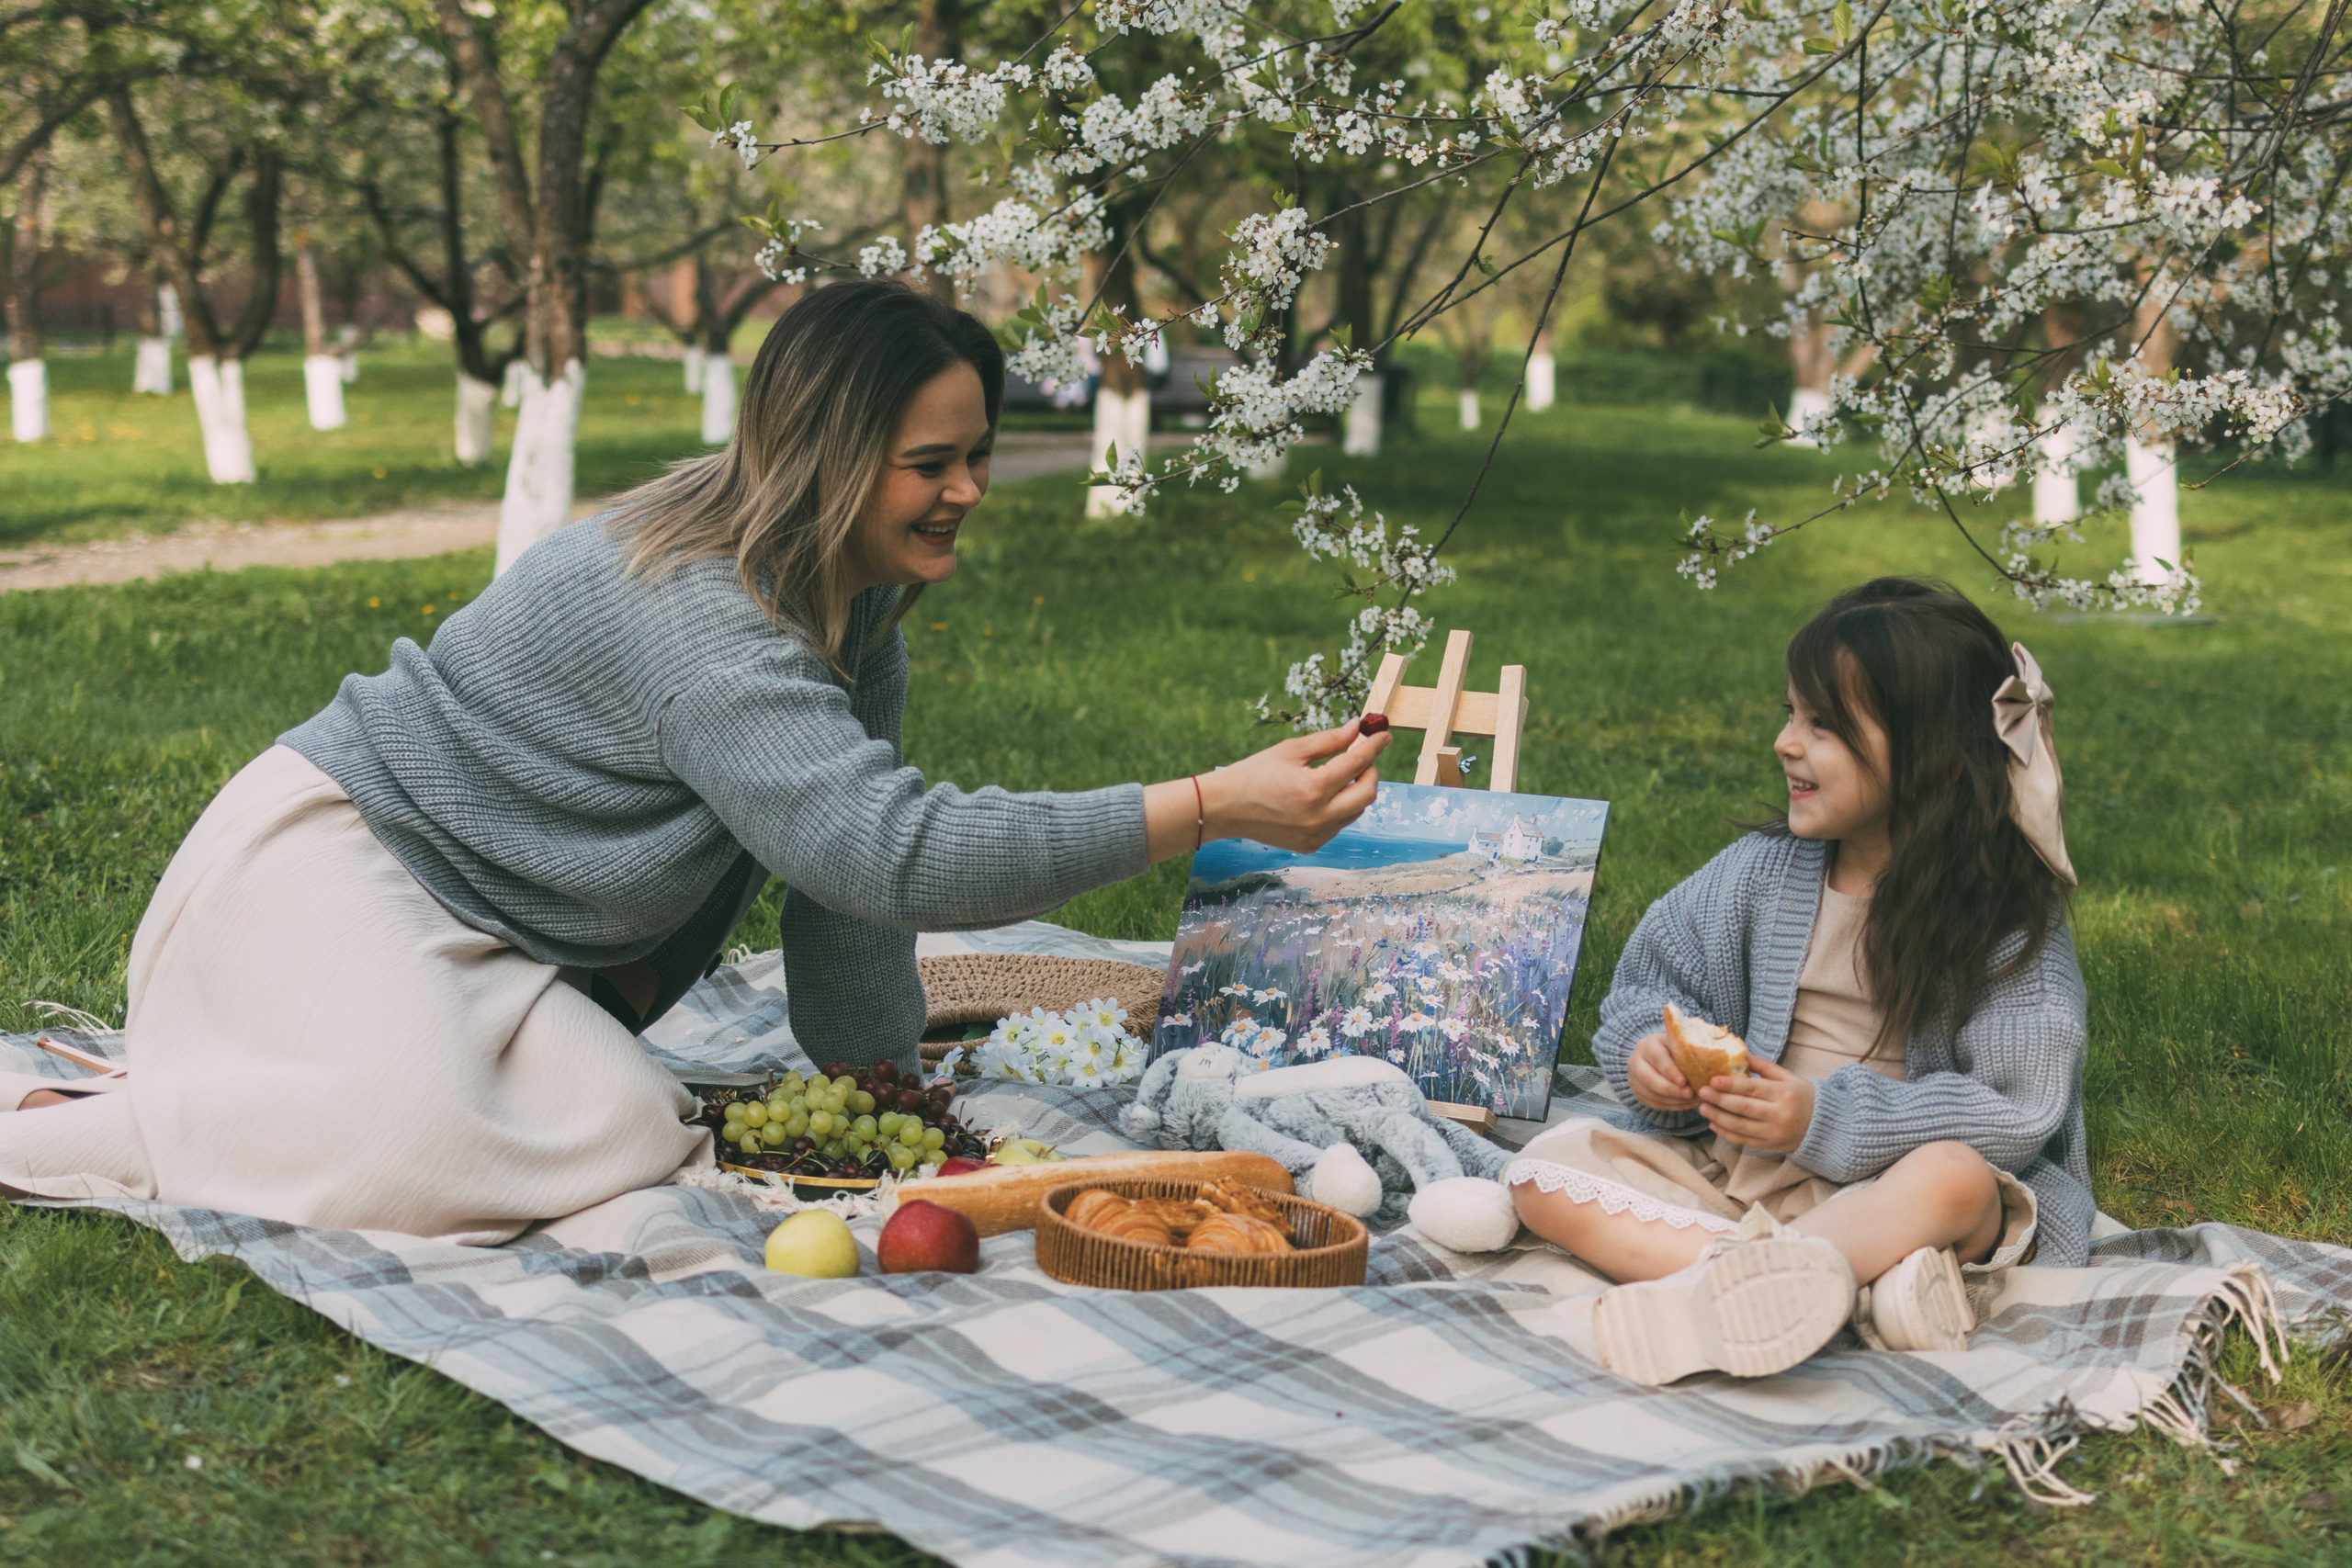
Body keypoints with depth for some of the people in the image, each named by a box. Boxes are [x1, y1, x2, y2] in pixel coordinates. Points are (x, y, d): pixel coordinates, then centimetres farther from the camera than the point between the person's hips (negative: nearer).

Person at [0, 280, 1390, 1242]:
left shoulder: (862, 606, 2)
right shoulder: (699, 612, -29)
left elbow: (848, 860, 6)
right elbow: (896, 851, -37)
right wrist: (1215, 807, -40)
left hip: (491, 942, 10)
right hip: (326, 861, -10)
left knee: (628, 1136, -11)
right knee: (409, 1140, -34)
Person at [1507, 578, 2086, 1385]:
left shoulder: (2010, 916, -9)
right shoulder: (1762, 872, 3)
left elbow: (2016, 1109, -15)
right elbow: (1653, 983, 12)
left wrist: (1827, 1119, -23)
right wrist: (1649, 1047, -12)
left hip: (1887, 1188, -4)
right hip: (1733, 1167, 5)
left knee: (1955, 1180, -37)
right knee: (1545, 1168, -16)